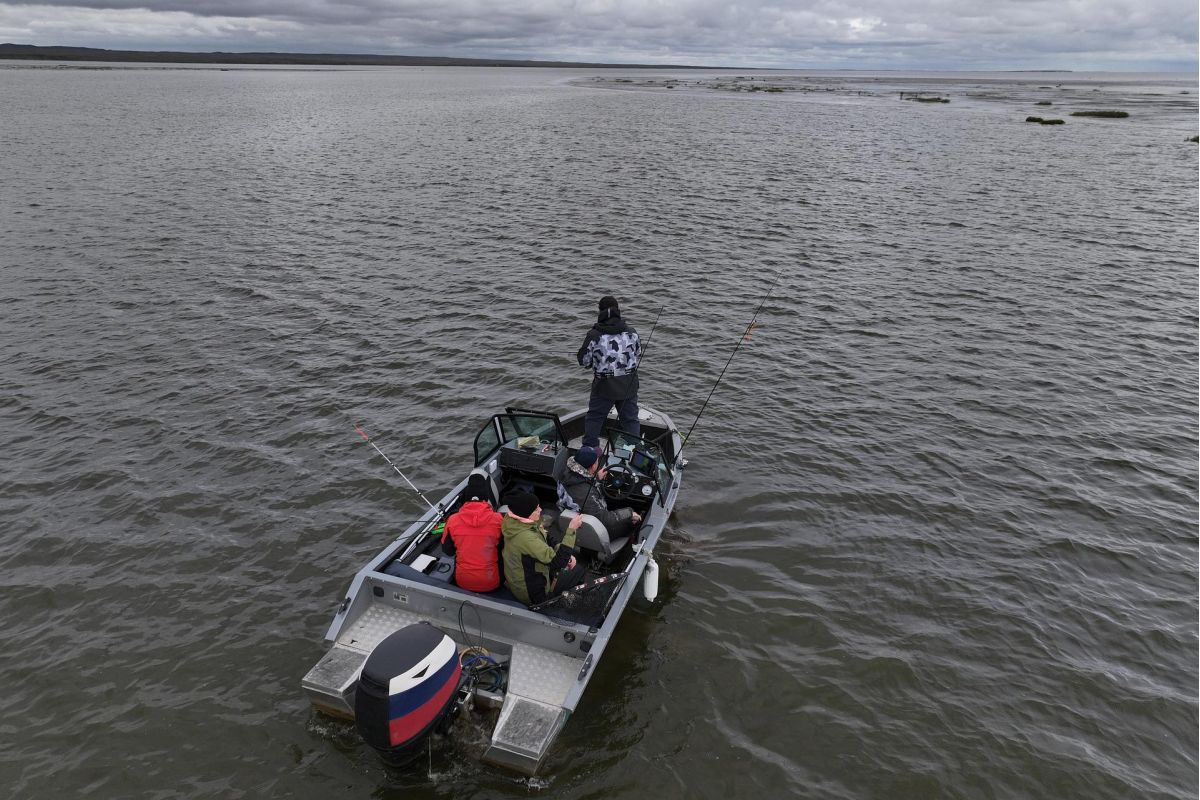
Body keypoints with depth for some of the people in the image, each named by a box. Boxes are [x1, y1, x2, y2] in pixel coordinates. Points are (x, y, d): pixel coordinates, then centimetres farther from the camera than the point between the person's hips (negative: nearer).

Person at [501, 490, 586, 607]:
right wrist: (571, 530, -32)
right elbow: (558, 562, -35)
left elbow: (545, 545, 6)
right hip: (533, 594, -8)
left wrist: (567, 556, -5)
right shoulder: (525, 537, -36)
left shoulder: (515, 523, -9)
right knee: (579, 569, 8)